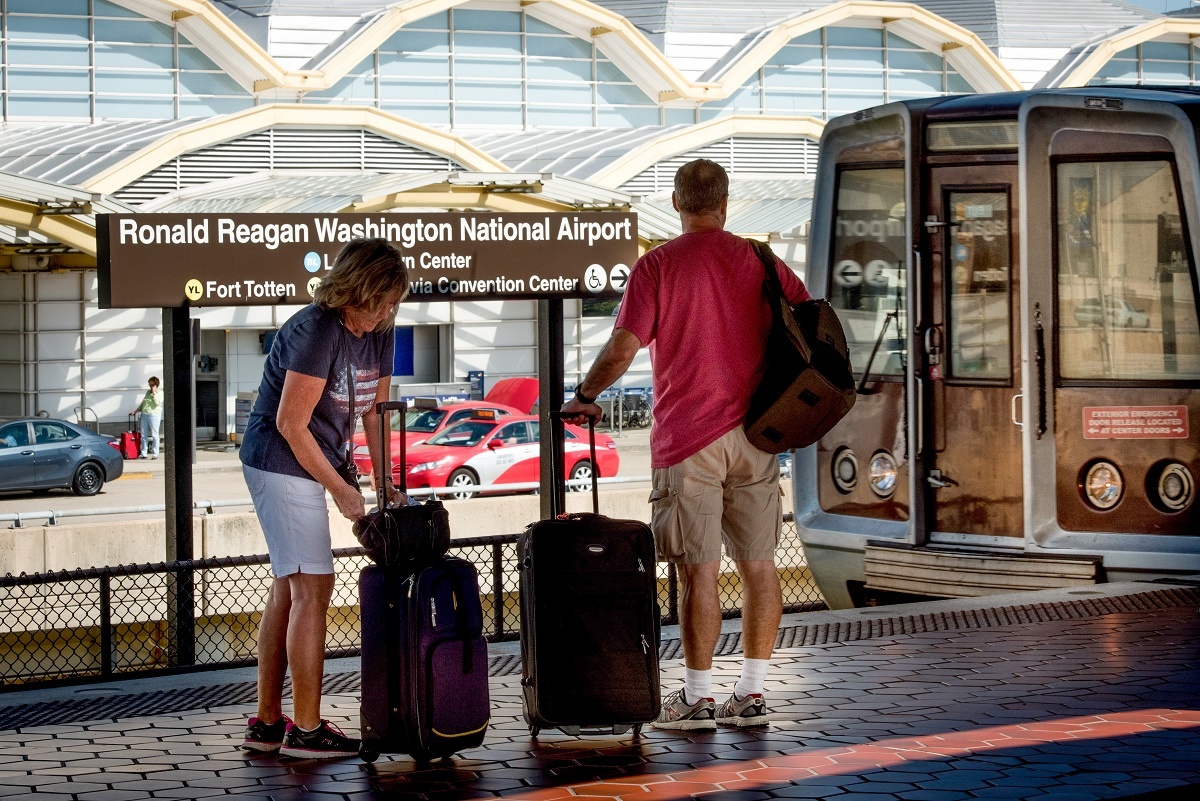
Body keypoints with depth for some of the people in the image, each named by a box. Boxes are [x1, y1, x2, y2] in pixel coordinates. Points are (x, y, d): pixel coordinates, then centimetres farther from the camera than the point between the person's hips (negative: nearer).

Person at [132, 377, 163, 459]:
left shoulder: (160, 393, 1)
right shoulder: (148, 392, 19)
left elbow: (157, 402, -15)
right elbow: (143, 403, 27)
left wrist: (154, 393, -11)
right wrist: (137, 410, 21)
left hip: (154, 415, -6)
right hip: (144, 415, 6)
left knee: (154, 435, -3)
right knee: (144, 435, 5)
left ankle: (155, 453, 3)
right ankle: (143, 453, 10)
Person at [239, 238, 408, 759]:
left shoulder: (379, 334, 4)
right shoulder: (317, 331, -21)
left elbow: (374, 413, 10)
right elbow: (291, 423, -21)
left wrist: (384, 483, 1)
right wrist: (340, 490, -16)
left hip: (306, 466, 9)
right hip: (280, 463, -9)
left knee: (288, 589, 11)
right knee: (313, 588, -11)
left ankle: (266, 724, 17)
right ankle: (306, 730, -7)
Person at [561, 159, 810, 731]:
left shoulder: (657, 266, -5)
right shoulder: (761, 262, 7)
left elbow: (623, 348, -11)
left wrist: (584, 396, 5)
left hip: (688, 437, -4)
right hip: (754, 434, 4)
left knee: (699, 570, -2)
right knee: (758, 565, 8)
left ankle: (698, 699, 3)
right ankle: (751, 694, 12)